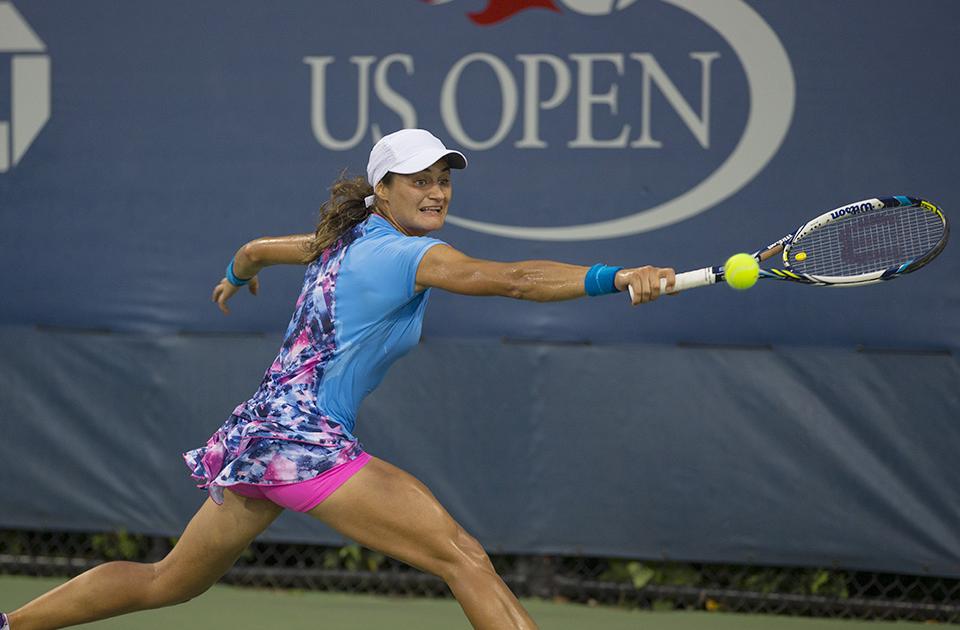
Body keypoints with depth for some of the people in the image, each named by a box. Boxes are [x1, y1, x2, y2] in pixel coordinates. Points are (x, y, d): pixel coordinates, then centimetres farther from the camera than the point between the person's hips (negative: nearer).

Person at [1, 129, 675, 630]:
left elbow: (256, 248, 36)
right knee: (464, 558, -18)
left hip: (255, 433, 10)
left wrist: (237, 276, 60)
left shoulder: (345, 242, 17)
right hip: (306, 438, -10)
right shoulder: (406, 255, -10)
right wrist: (618, 278, -35)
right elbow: (511, 279, -26)